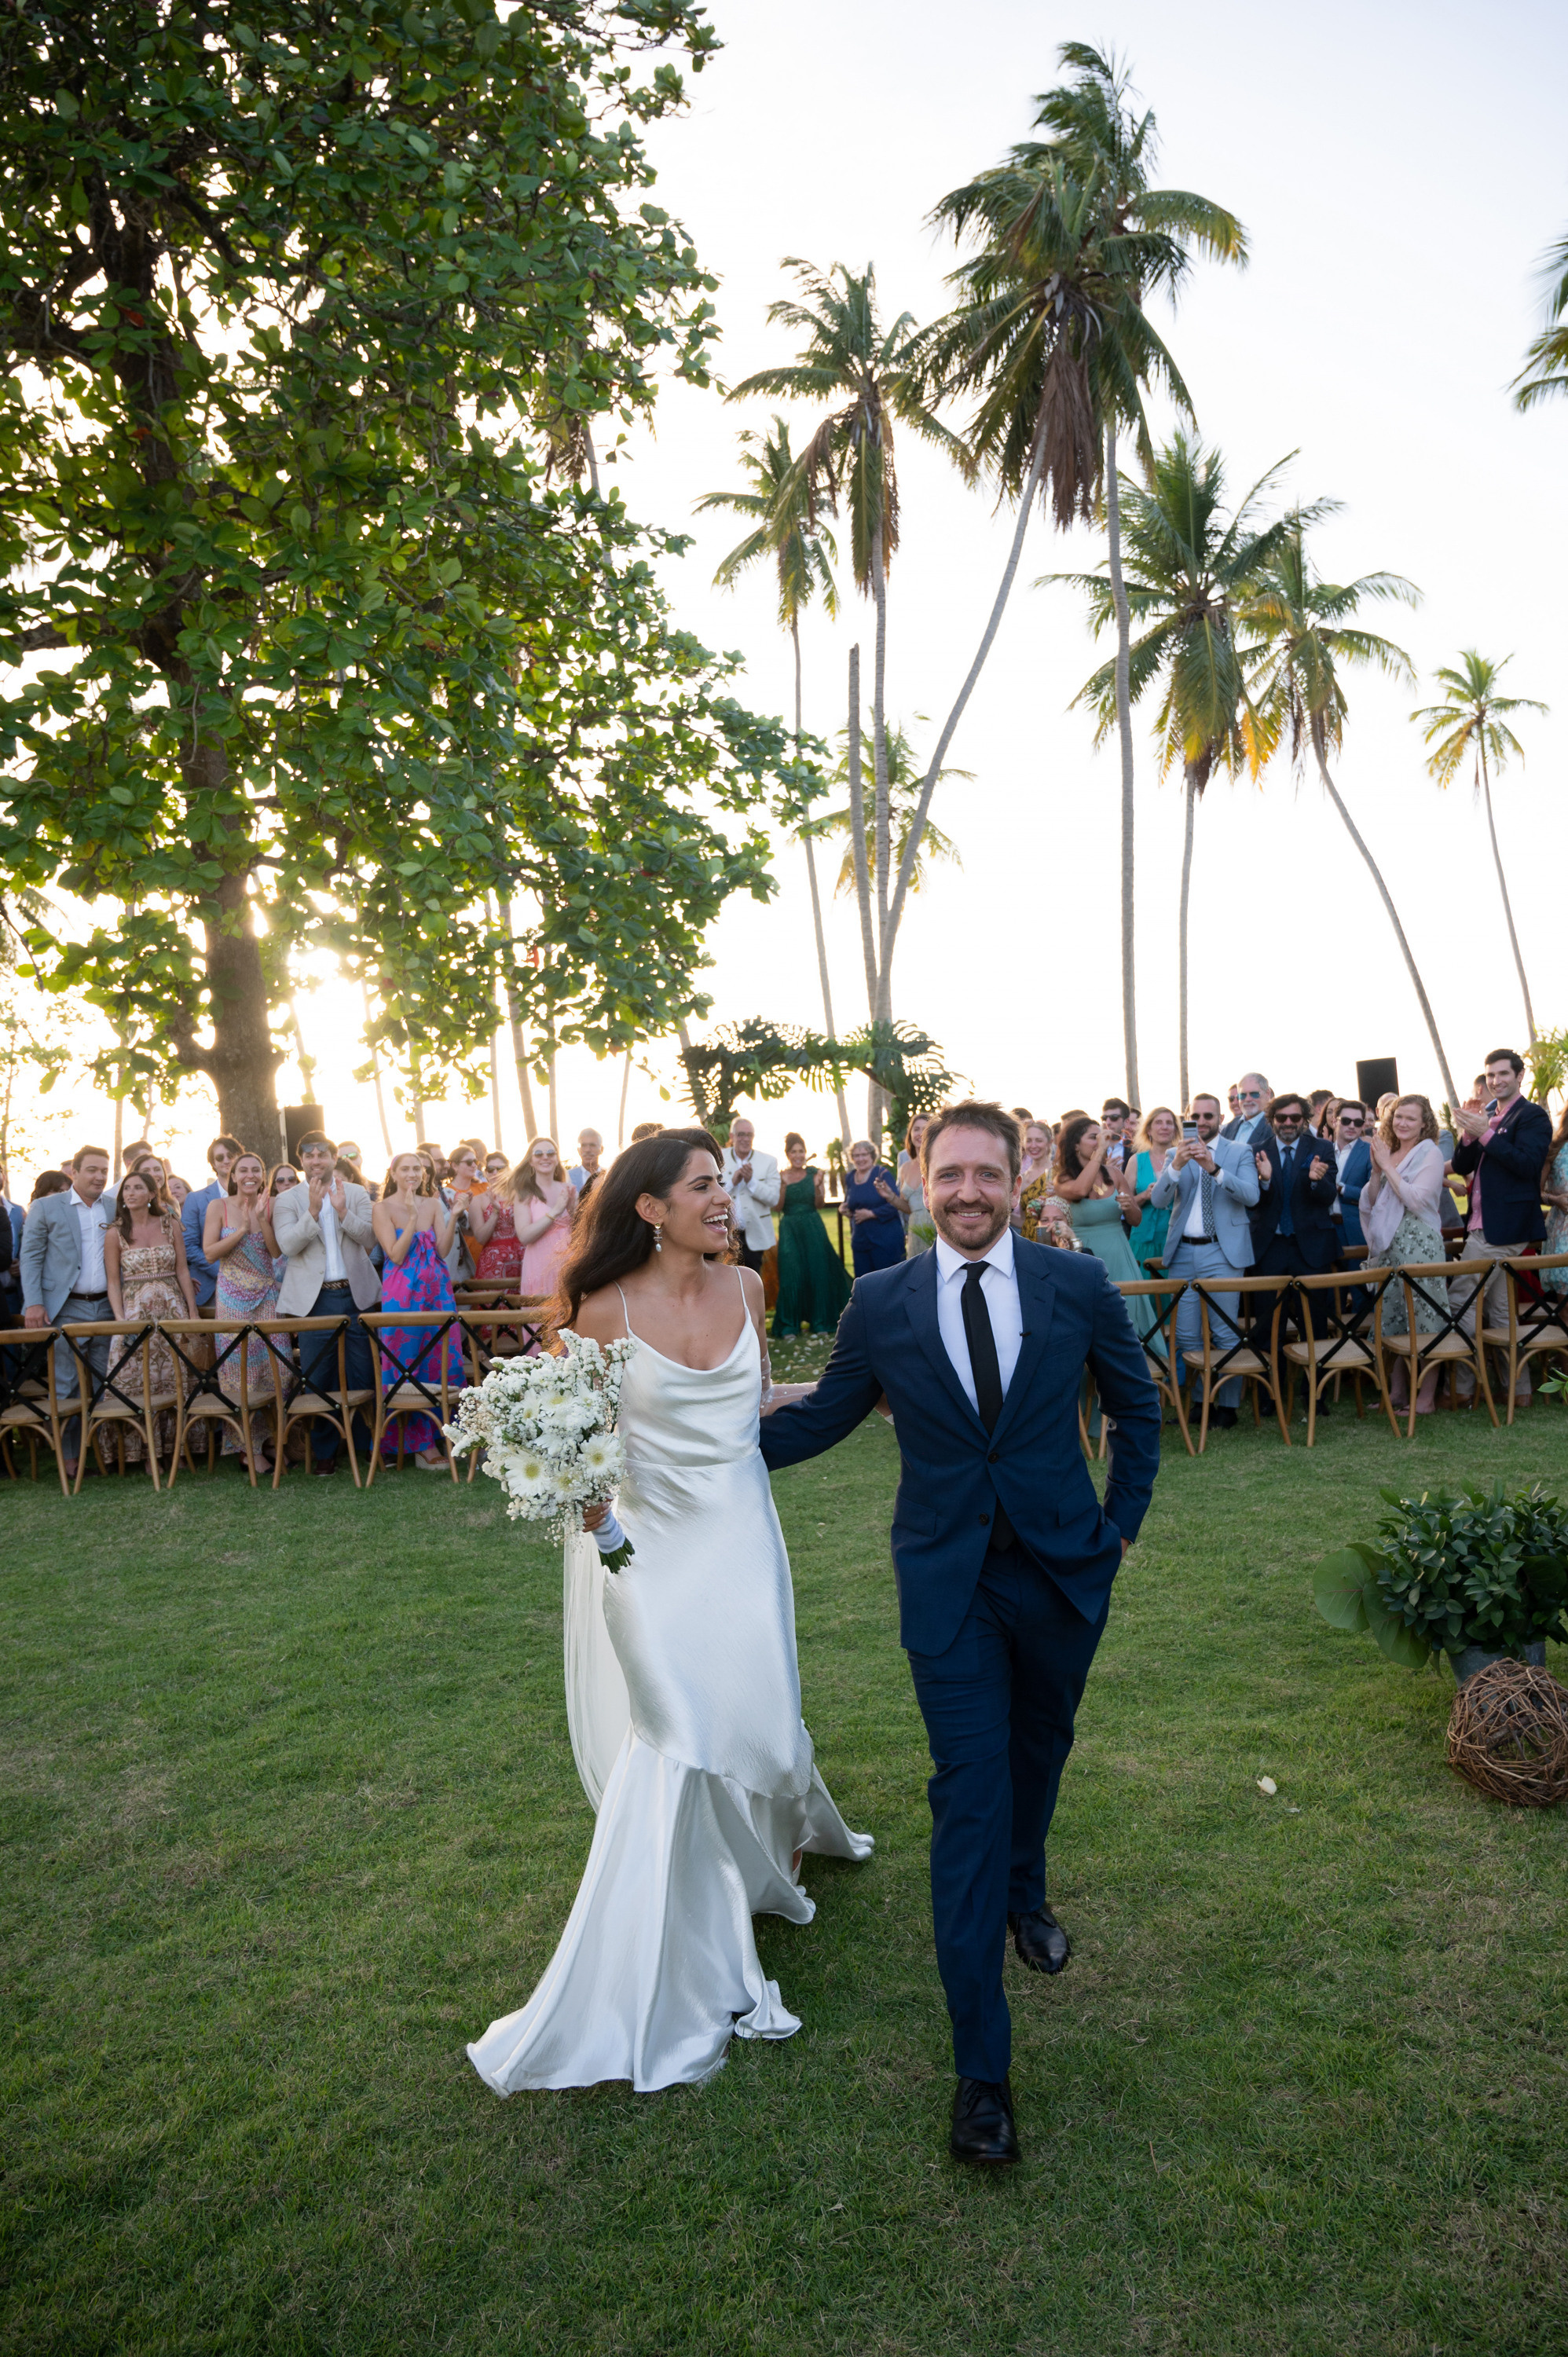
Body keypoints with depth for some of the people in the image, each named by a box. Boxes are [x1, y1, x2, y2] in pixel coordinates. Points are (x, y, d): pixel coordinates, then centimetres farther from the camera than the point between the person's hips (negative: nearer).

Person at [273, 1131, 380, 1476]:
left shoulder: (357, 1194, 8)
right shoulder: (287, 1200, 5)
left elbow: (369, 1240, -2)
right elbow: (287, 1245, -9)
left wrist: (343, 1211, -15)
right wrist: (313, 1211, -18)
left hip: (356, 1295, 1)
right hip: (314, 1299, -1)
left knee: (363, 1375, 5)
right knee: (318, 1378, 3)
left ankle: (369, 1444, 16)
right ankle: (324, 1451, 13)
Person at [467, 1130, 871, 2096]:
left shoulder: (746, 1288, 1)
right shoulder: (607, 1308, -12)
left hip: (739, 1537, 3)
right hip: (649, 1545, -3)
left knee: (747, 1720, 7)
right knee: (674, 1741, 2)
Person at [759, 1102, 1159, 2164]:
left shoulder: (1078, 1285, -6)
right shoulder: (881, 1303, -7)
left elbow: (1137, 1403, 8)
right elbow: (818, 1418, 5)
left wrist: (1124, 1521, 6)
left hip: (1063, 1567, 2)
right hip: (949, 1585, -2)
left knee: (1041, 1750, 22)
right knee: (970, 1793, -3)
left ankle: (1025, 1895, 54)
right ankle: (983, 2066, 8)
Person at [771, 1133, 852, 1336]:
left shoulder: (814, 1174, 2)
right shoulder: (781, 1176, 2)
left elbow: (820, 1205, -2)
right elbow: (778, 1207, -4)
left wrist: (817, 1186, -19)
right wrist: (784, 1186, -17)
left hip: (813, 1227, 1)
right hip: (790, 1230, -1)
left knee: (817, 1271, 1)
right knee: (791, 1275, -3)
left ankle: (819, 1322, 11)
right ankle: (789, 1325, 4)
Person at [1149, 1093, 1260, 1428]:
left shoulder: (1240, 1152, 3)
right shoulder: (1176, 1155, 9)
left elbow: (1251, 1195, -13)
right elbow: (1159, 1200, -5)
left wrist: (1215, 1169, -27)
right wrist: (1176, 1165, -22)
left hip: (1223, 1252, -3)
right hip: (1183, 1253, 3)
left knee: (1225, 1332, -1)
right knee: (1185, 1335, 7)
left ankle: (1227, 1405, 8)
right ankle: (1198, 1400, 19)